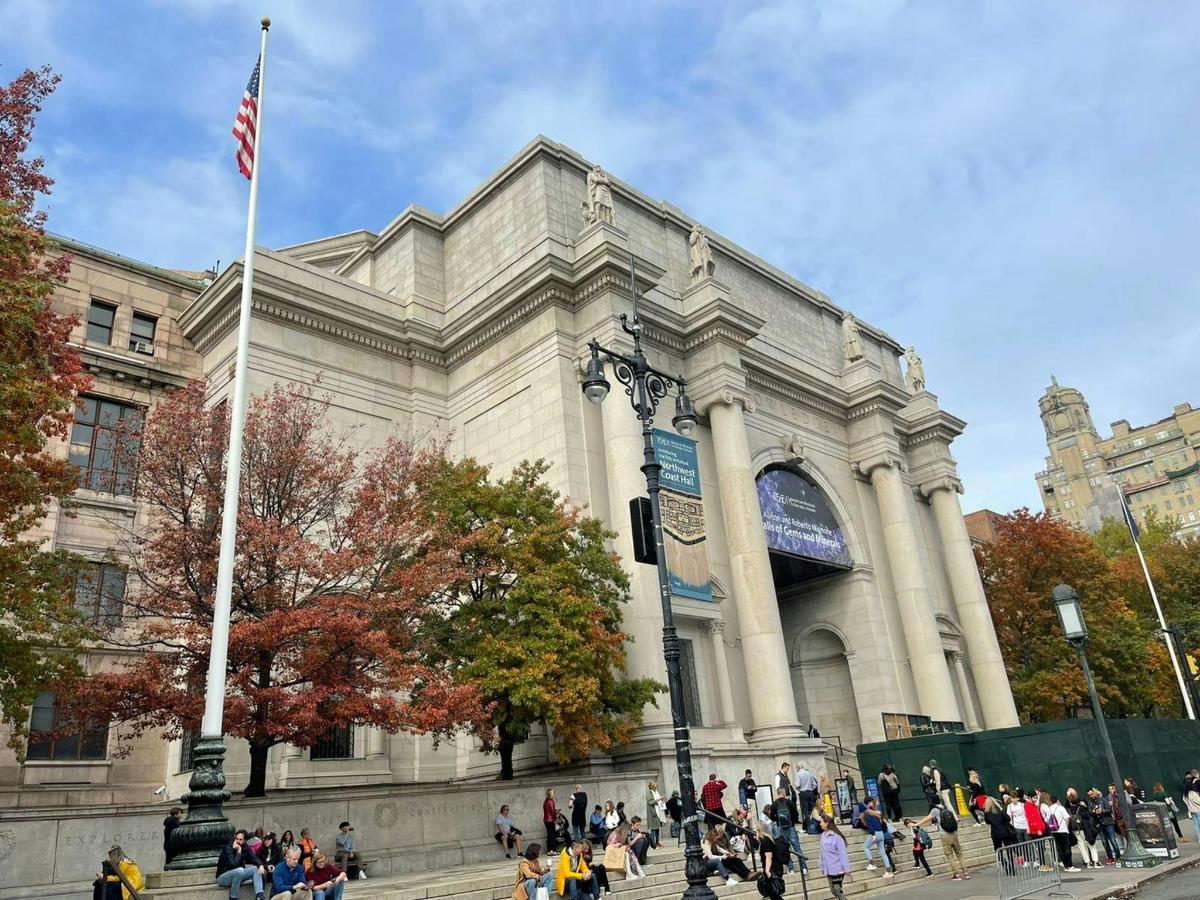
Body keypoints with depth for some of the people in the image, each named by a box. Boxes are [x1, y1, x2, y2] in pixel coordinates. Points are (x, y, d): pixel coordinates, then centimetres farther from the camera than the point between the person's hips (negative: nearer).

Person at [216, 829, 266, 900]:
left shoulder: (245, 848, -2)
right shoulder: (228, 848, -22)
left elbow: (254, 858, -7)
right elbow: (234, 865, -33)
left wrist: (261, 865, -26)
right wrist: (239, 851, -30)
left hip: (238, 875, 6)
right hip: (223, 877, -6)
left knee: (256, 868, -12)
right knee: (240, 870, -34)